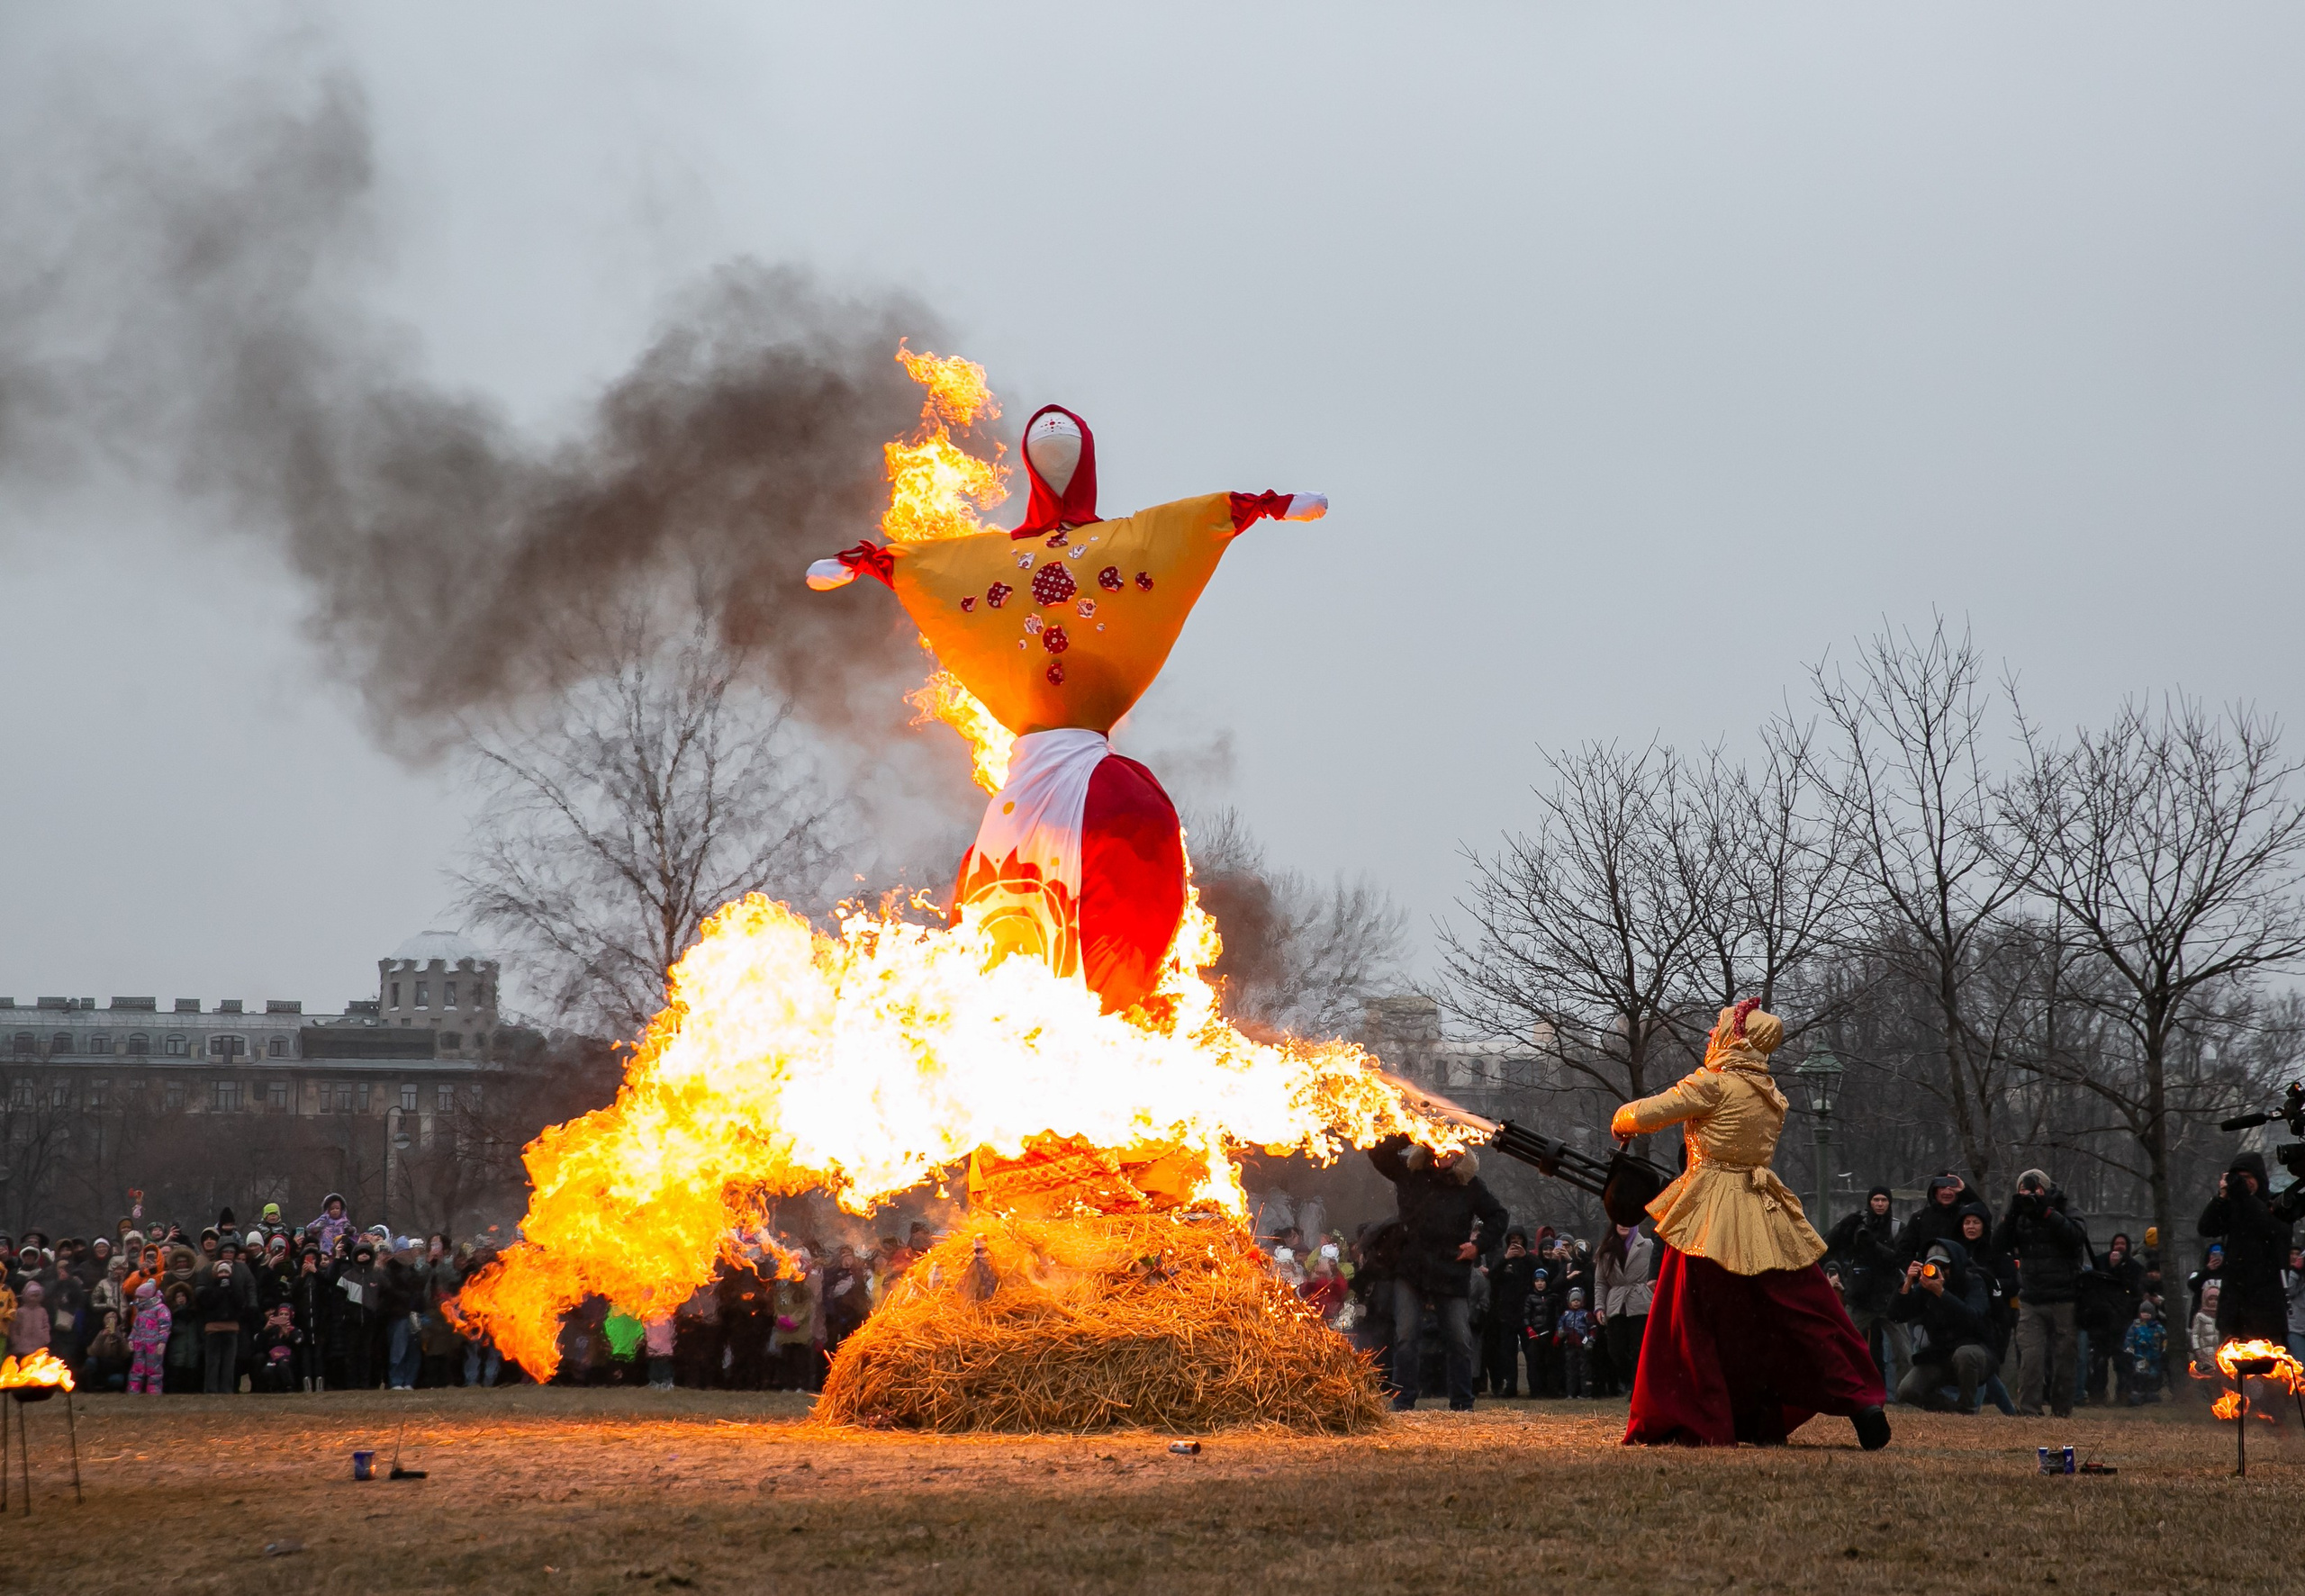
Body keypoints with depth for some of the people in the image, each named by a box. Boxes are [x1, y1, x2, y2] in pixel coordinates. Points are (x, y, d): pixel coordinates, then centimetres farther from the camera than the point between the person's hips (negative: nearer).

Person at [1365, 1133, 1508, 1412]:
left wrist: (1479, 1244, -1)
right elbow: (1378, 1153, -1)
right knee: (1407, 1337, -4)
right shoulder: (1409, 1172, 4)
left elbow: (1497, 1216, 13)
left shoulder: (1469, 1184, 4)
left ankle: (1462, 1403, 11)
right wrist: (1407, 1135, -13)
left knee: (1459, 1339, 3)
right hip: (1410, 1270, 0)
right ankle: (1403, 1402, 0)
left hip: (1451, 1272, 0)